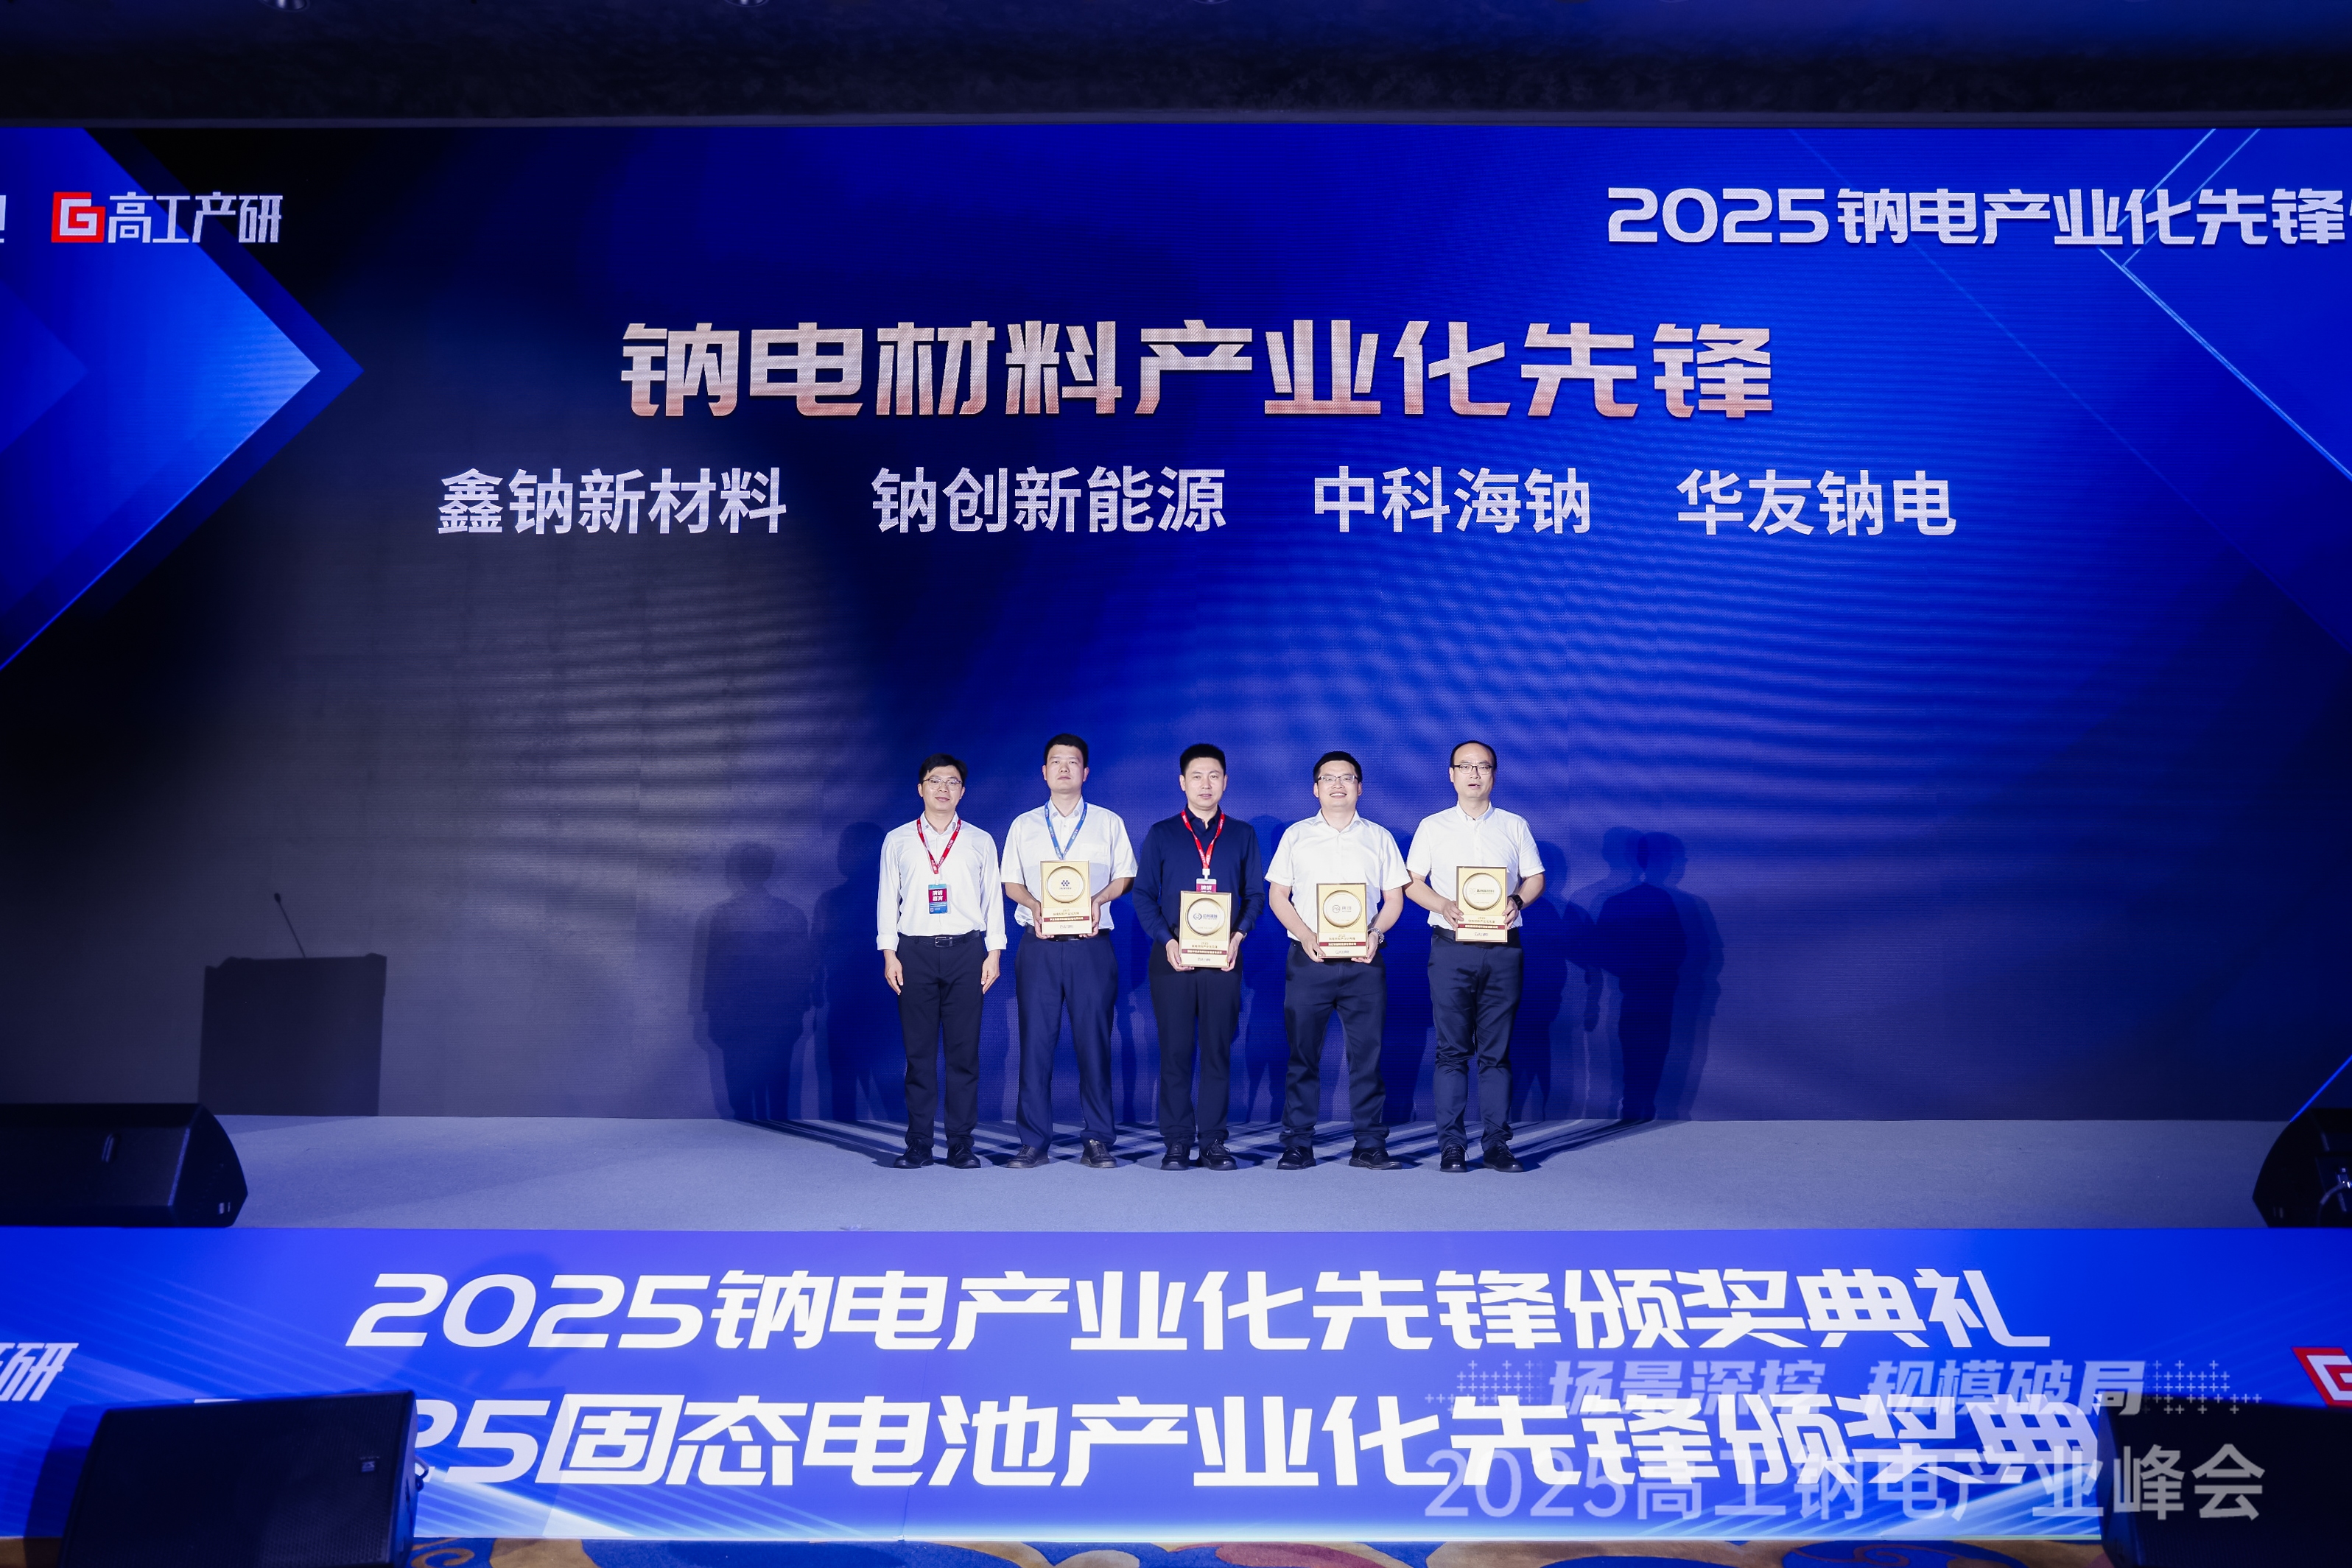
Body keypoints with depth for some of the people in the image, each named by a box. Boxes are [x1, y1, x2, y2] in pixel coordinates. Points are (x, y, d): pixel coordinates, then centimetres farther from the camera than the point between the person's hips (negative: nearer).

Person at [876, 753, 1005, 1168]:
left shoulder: (980, 842, 10)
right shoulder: (897, 840, 10)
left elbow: (993, 900, 10)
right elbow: (888, 898, 9)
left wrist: (994, 954, 2)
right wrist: (889, 954, 1)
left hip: (965, 951, 0)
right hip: (915, 951, 0)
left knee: (964, 1051, 0)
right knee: (919, 1051, 1)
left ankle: (961, 1144, 5)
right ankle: (918, 1145, 6)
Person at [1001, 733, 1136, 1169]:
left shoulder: (1108, 823, 10)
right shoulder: (1023, 826, 13)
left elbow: (1125, 876, 8)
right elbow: (1011, 882, 12)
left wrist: (1098, 900, -11)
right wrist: (1034, 905, -8)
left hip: (1091, 945, -1)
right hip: (1038, 947, 1)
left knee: (1094, 1041, -2)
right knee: (1035, 1040, 0)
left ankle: (1097, 1141, 6)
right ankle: (1034, 1142, 6)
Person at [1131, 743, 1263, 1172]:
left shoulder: (1242, 835, 11)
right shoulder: (1160, 835, 7)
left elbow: (1255, 895, 9)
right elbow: (1143, 895, 4)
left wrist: (1238, 935, -8)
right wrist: (1166, 941, -10)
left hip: (1223, 958, 1)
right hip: (1172, 957, -1)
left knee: (1218, 1050, 2)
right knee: (1174, 1051, 0)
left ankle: (1213, 1141, 8)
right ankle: (1176, 1141, 7)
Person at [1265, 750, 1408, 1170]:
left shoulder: (1379, 837, 11)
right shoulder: (1296, 836, 9)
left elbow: (1394, 898, 10)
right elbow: (1277, 896, 7)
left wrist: (1375, 933, -9)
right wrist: (1306, 935, -9)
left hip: (1364, 962, 1)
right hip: (1308, 960, 0)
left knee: (1367, 1054, 0)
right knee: (1302, 1054, 0)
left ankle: (1369, 1146, 6)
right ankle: (1298, 1145, 6)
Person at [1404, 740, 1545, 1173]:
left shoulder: (1515, 825, 11)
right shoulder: (1432, 827, 9)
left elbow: (1535, 878, 10)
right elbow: (1412, 883, 7)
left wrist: (1516, 901, -11)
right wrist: (1444, 905, -11)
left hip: (1503, 947, 1)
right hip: (1451, 946, -1)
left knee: (1496, 1050, 2)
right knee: (1452, 1049, -1)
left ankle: (1496, 1142, 6)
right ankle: (1451, 1143, 2)